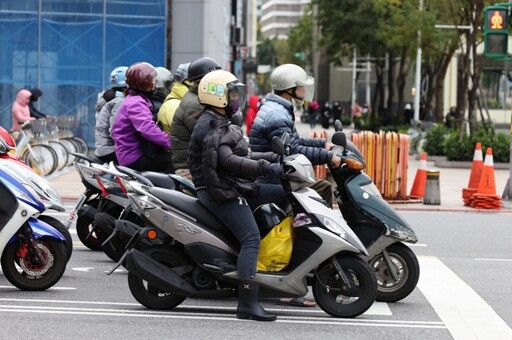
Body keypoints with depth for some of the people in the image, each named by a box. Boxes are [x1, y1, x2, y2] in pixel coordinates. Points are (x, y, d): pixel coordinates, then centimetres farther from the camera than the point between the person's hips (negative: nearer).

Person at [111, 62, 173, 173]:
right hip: (134, 158, -10)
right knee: (170, 160, -19)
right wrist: (169, 142, -32)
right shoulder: (136, 103, -16)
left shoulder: (135, 100, 18)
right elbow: (148, 129, -31)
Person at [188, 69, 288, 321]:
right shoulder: (209, 126, -14)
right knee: (251, 239, -23)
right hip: (222, 194, -11)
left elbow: (241, 157, 21)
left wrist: (273, 157, 10)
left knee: (285, 194, 12)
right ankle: (247, 304, -29)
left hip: (237, 188, 11)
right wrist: (265, 168, -29)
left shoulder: (221, 124, 21)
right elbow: (227, 161, -27)